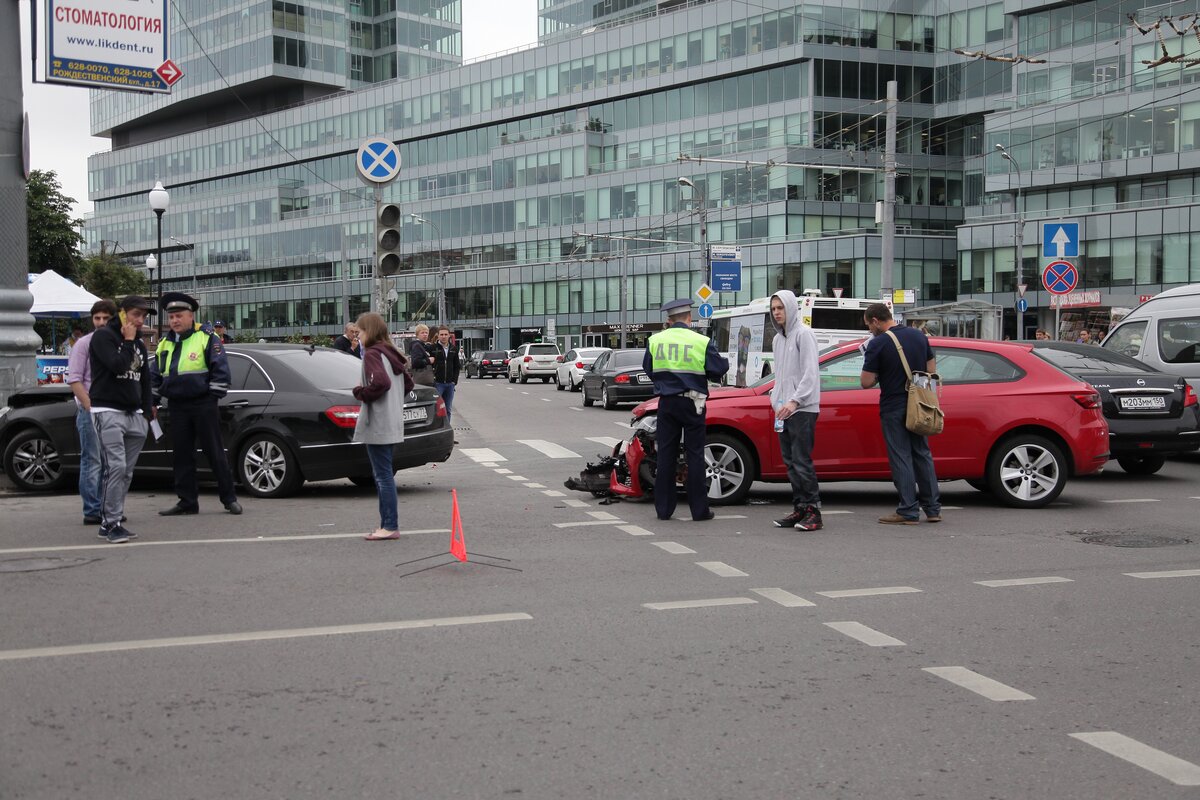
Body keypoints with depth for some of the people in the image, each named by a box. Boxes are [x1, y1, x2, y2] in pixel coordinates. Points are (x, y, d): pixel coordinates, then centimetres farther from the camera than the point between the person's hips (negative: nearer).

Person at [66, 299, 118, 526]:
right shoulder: (84, 344, -2)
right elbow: (74, 380, -7)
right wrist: (90, 407, -15)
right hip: (91, 410, -5)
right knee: (93, 462, -5)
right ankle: (92, 511, -4)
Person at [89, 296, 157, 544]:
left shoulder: (139, 343, 19)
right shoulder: (103, 336, -3)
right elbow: (117, 365, -18)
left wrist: (147, 411, 14)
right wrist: (127, 341, -7)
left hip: (133, 414, 7)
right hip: (108, 411, -7)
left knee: (126, 471, 4)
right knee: (115, 467, -16)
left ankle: (112, 520, 8)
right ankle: (110, 523, -14)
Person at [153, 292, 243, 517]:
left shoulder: (207, 339, -4)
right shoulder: (164, 345, 15)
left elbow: (221, 371, -8)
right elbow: (156, 377, 22)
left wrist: (213, 398, -10)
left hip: (203, 406, -6)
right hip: (177, 407, 6)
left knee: (215, 453, -2)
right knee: (182, 456, 7)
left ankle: (229, 498, 5)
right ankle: (187, 501, 13)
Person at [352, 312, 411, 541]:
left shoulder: (372, 354, -12)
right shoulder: (391, 353, 15)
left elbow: (381, 383, -27)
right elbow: (407, 384, 22)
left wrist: (360, 392, -12)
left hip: (377, 426, -9)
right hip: (392, 424, 9)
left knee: (383, 475, -7)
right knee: (384, 475, 14)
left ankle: (390, 526, -5)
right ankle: (388, 525, 18)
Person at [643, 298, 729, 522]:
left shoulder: (655, 340, 1)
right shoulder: (701, 342, -9)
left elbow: (648, 370, 9)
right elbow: (718, 370, -6)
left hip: (666, 402, 3)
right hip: (691, 403, -3)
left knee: (666, 455, 8)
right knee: (695, 455, 3)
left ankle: (663, 508, 10)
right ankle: (699, 509, 5)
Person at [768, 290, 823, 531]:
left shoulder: (803, 334, -5)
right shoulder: (778, 339, 19)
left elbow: (810, 372, -13)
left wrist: (794, 401, -20)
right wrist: (776, 400, 9)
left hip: (802, 409, -8)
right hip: (784, 410, 8)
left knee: (802, 461, -11)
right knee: (790, 462, 7)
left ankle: (813, 511, -8)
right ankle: (799, 509, 11)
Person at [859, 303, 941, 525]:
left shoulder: (878, 344, -14)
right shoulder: (919, 336, 6)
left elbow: (866, 382, -15)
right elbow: (931, 370, 11)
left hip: (893, 409, -6)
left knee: (901, 458, 0)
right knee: (922, 454, 14)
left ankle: (908, 511, 1)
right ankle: (933, 508, 17)